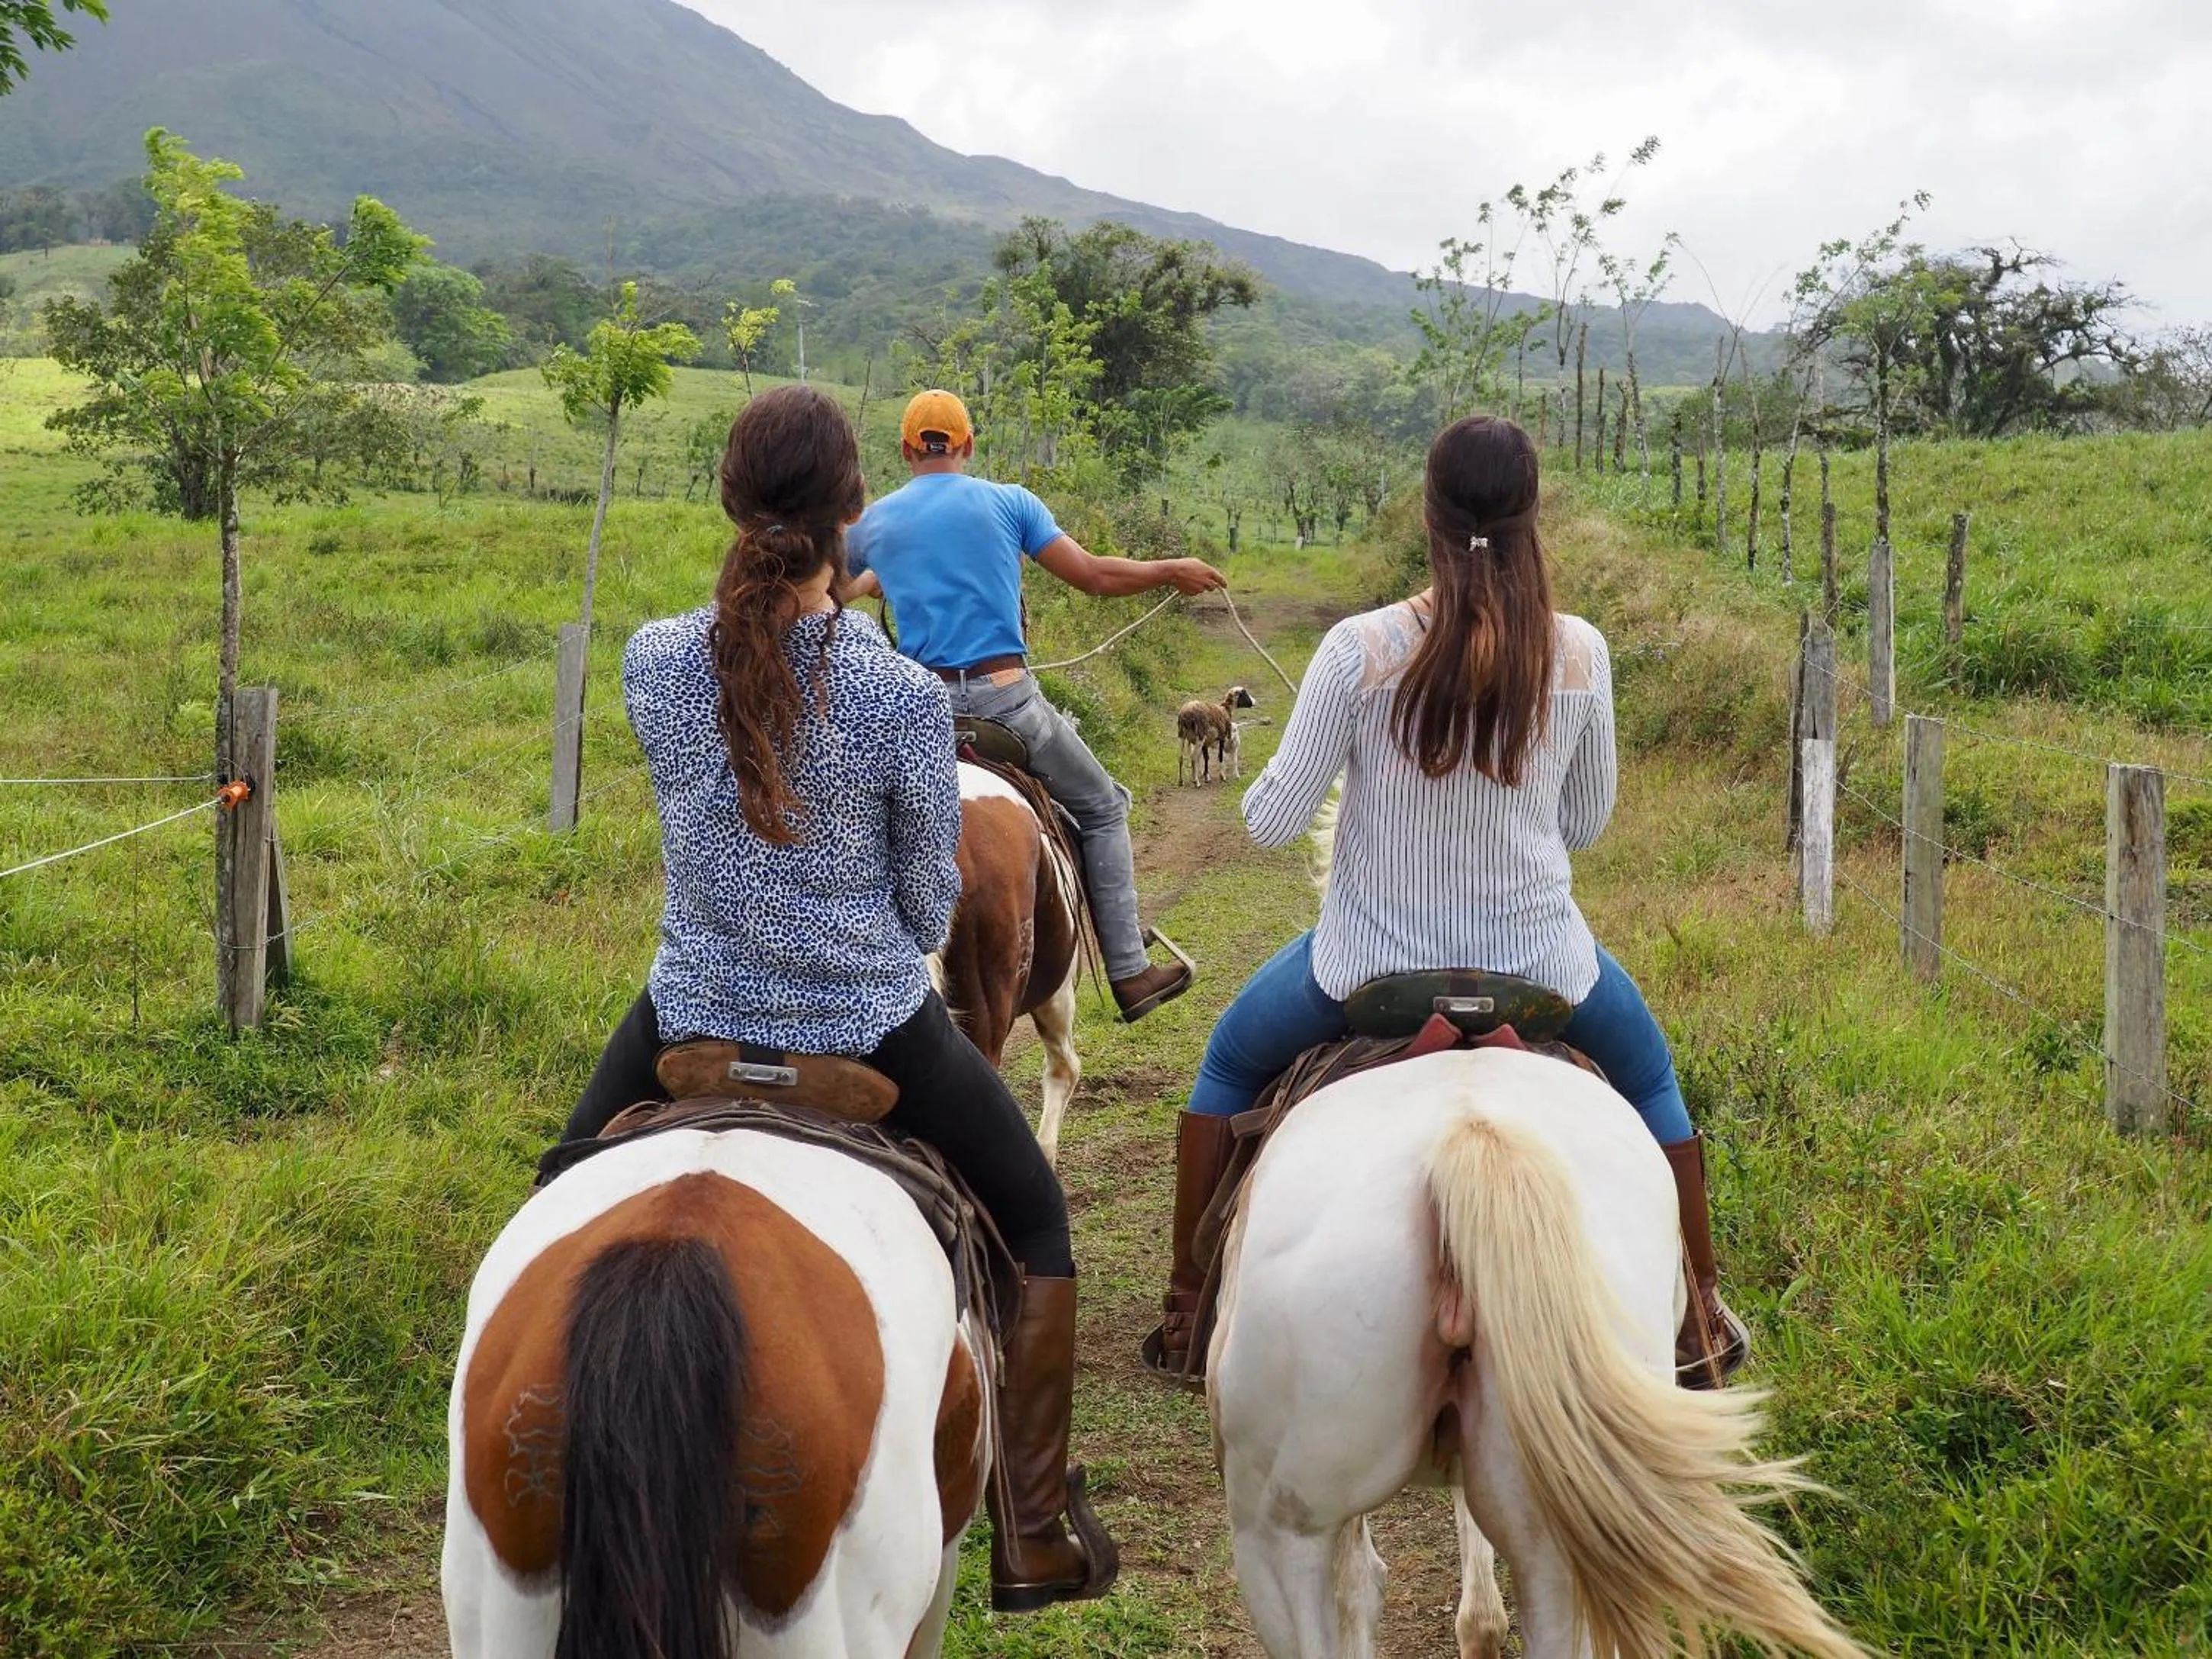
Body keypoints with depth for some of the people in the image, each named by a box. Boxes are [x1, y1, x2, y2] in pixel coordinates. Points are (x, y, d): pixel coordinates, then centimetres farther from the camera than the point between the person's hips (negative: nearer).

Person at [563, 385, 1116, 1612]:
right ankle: (1032, 1542, 24)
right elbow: (932, 894, -6)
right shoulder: (905, 697, -21)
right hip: (872, 1029, -2)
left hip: (694, 1022, 3)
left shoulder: (652, 662, -13)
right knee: (1037, 1222, 21)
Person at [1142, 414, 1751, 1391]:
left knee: (1230, 1064, 28)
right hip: (1537, 954, 2)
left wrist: (1267, 784, 9)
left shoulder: (1359, 651, -19)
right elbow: (1587, 823, 2)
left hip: (1375, 954, -1)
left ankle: (1186, 1311, 34)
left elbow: (1273, 823, -14)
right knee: (1648, 1072, 33)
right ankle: (1702, 1318, 39)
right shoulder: (1578, 653, -12)